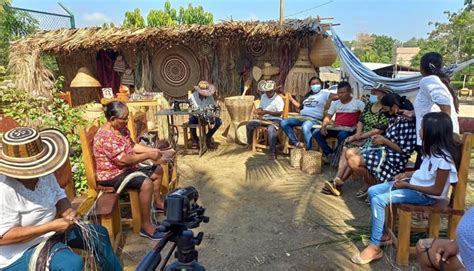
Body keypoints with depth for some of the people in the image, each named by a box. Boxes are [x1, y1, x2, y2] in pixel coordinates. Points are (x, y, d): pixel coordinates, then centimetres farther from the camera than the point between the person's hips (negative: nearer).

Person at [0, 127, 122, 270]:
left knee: (99, 233, 9)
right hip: (21, 252, -8)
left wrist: (68, 212, -17)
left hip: (47, 231, 8)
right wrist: (51, 227, -30)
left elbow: (58, 196, 5)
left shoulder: (43, 173, -8)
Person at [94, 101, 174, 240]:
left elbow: (133, 146, 12)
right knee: (146, 183, -31)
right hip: (111, 175, -10)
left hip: (126, 168, 10)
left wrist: (155, 151, 1)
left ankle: (158, 202, 34)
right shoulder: (106, 136, -28)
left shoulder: (122, 128, 3)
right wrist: (148, 155, -22)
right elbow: (124, 160, -31)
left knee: (157, 170, 15)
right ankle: (146, 226, -22)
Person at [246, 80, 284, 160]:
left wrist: (267, 112, -27)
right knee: (249, 124, -7)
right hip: (264, 118, 7)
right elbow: (260, 107, 20)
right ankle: (249, 144, 14)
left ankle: (272, 153, -33)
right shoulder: (263, 96, 9)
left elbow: (279, 113, -18)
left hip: (275, 120, -7)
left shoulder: (278, 99, -12)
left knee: (270, 129, -39)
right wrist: (258, 111, -5)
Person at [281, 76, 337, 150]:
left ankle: (309, 150, -33)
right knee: (284, 122, -13)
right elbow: (301, 106, 32)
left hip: (314, 119, -7)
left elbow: (337, 96, -3)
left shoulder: (324, 93, 8)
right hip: (301, 117, 7)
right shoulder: (307, 95, 28)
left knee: (305, 128, -42)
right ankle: (296, 143, -11)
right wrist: (291, 99, 31)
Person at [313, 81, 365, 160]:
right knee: (316, 132, -16)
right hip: (335, 129, 5)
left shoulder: (357, 103, 0)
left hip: (348, 130, -5)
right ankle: (330, 154, -9)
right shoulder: (335, 103, 14)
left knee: (342, 135, -39)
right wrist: (324, 125, -8)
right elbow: (328, 117, 13)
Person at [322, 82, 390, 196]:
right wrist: (358, 133, -6)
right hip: (363, 137, 6)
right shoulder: (369, 104, 13)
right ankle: (337, 180, -28)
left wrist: (359, 137, -15)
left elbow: (378, 130, -17)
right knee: (346, 148, -21)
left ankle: (338, 182, -18)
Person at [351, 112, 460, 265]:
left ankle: (374, 247, -11)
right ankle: (381, 234, 9)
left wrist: (407, 185, -19)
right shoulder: (432, 148, 3)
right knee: (372, 191, -1)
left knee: (378, 200, -23)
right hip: (414, 183, 10)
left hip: (426, 195, -9)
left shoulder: (443, 158, -25)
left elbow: (437, 190, -22)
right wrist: (408, 174, 2)